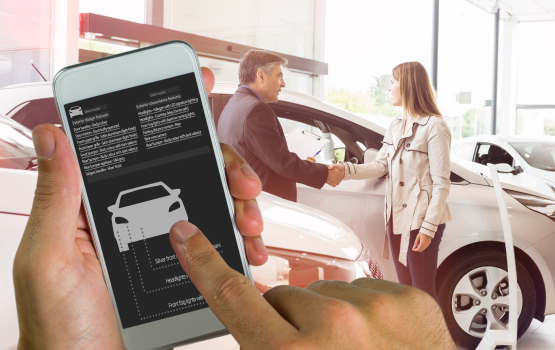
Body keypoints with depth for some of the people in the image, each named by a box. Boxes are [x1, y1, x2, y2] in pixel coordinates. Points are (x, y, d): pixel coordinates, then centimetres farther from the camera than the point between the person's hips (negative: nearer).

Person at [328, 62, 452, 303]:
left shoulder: (434, 126, -13)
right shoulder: (396, 125, 13)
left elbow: (441, 183, -15)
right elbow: (381, 165, 3)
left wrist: (429, 227, -18)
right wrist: (347, 170, -12)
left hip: (422, 220, -8)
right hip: (396, 217, 8)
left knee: (423, 291, -1)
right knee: (405, 289, 14)